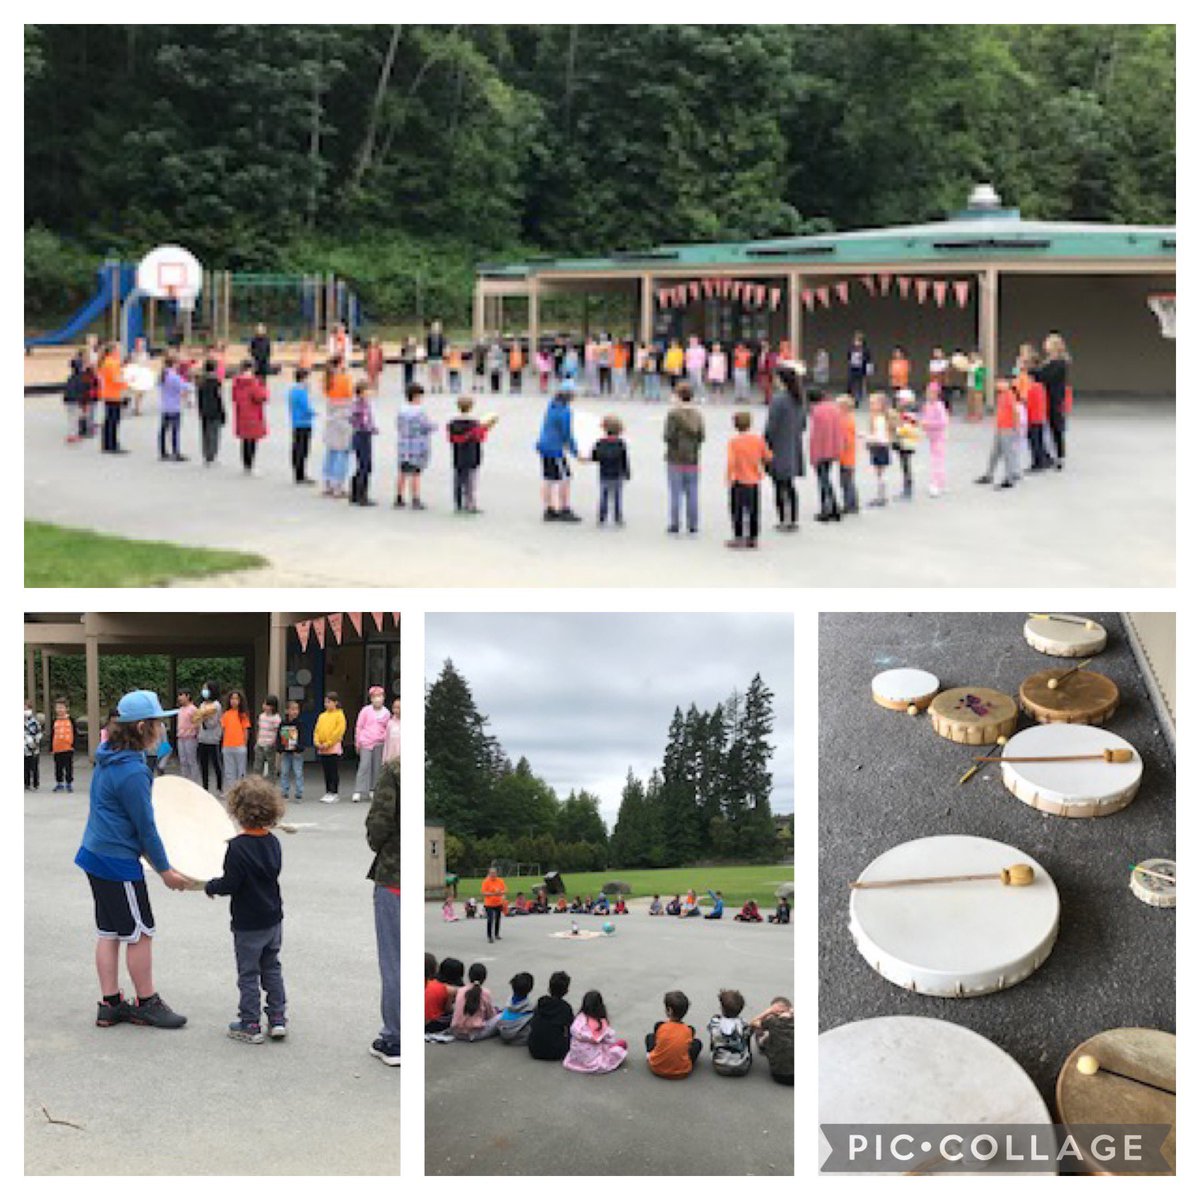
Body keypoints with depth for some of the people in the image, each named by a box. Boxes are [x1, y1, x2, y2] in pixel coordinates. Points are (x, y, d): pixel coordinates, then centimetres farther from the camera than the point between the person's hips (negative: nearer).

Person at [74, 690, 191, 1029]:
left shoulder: (108, 757, 4)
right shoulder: (132, 773, -24)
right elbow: (145, 827, -17)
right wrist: (165, 870, -7)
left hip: (96, 855, 9)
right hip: (119, 863, -9)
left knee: (109, 932, 14)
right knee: (139, 934, 4)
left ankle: (110, 1004, 20)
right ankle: (147, 1004, 15)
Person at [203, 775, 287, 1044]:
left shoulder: (237, 847, -21)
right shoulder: (273, 843, -1)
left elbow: (229, 884, -21)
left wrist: (210, 886, -1)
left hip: (248, 925, -6)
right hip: (273, 920, 6)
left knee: (248, 974, 5)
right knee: (272, 969, 18)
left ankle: (250, 1025, 12)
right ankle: (278, 1019, 19)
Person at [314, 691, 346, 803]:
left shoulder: (339, 715, -5)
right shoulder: (322, 716, 13)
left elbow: (339, 731, -13)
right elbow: (317, 730, 12)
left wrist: (328, 743, -17)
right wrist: (317, 742, -6)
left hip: (334, 748, -6)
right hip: (322, 749, 6)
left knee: (333, 772, -4)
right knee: (326, 772, 10)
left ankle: (334, 794, -1)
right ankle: (328, 793, 15)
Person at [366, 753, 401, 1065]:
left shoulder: (394, 769, -13)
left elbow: (379, 822, -14)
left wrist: (378, 847, 8)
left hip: (395, 877, -3)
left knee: (394, 961, 7)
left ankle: (393, 1041, 14)